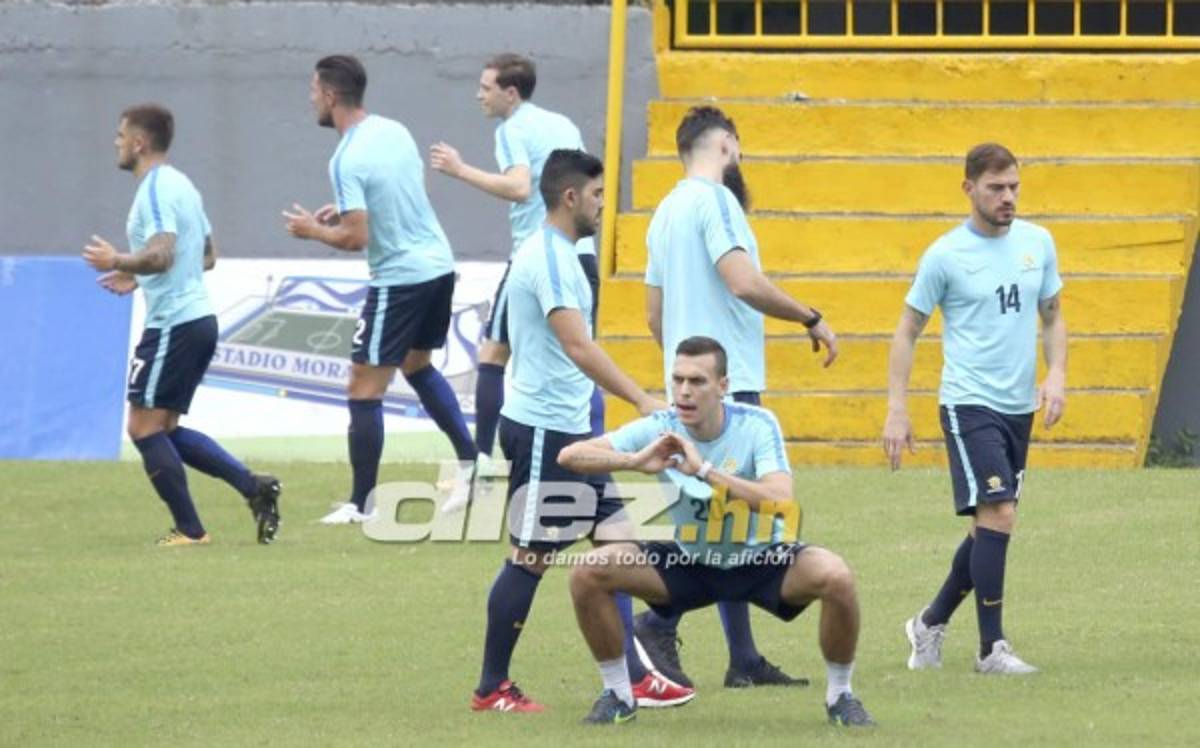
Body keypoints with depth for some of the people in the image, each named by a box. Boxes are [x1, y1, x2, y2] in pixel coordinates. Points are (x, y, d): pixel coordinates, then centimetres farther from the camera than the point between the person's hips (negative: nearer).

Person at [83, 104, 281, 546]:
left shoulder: (156, 190, -14)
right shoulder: (181, 185, 17)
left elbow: (162, 254, -27)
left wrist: (118, 262, -11)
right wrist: (139, 279, 26)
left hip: (172, 324, -10)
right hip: (198, 317, 10)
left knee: (145, 428, -4)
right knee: (166, 430, 14)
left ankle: (189, 530, -5)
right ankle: (253, 486, 4)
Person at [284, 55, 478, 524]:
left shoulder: (347, 160, -19)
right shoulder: (395, 131, 5)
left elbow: (355, 238, -21)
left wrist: (313, 230, -3)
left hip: (399, 278, -9)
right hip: (438, 264, 9)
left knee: (364, 389, -1)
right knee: (417, 365, 28)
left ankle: (360, 504, 1)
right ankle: (470, 463, 22)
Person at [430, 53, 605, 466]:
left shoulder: (514, 130, -6)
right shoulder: (563, 125, 16)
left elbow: (519, 187, -22)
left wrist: (462, 170, -18)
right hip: (581, 254, 7)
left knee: (493, 354, 3)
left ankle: (481, 457, 0)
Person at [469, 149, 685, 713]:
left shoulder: (557, 254, 14)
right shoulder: (548, 258, -18)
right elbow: (578, 346, -28)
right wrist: (642, 400, -32)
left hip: (572, 429, 10)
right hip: (542, 430, -10)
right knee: (531, 557, -3)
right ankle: (492, 689, 5)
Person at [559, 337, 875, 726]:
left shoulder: (757, 425, -20)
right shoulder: (659, 430, -15)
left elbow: (781, 501, -36)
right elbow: (570, 456, -21)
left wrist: (705, 471, -40)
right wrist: (636, 461, -38)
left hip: (760, 561, -2)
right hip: (688, 562, 2)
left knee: (835, 576, -32)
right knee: (588, 573, -18)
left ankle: (840, 695, -6)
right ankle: (617, 694, 2)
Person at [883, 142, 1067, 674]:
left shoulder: (1037, 243, 6)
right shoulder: (944, 256, -7)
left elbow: (1053, 317, 17)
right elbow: (907, 331, 0)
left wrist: (1056, 375, -1)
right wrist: (897, 410, -6)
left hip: (1019, 407, 6)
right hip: (969, 405, -6)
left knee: (989, 526, 10)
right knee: (997, 515, -15)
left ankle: (931, 623, 28)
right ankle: (991, 648, -9)